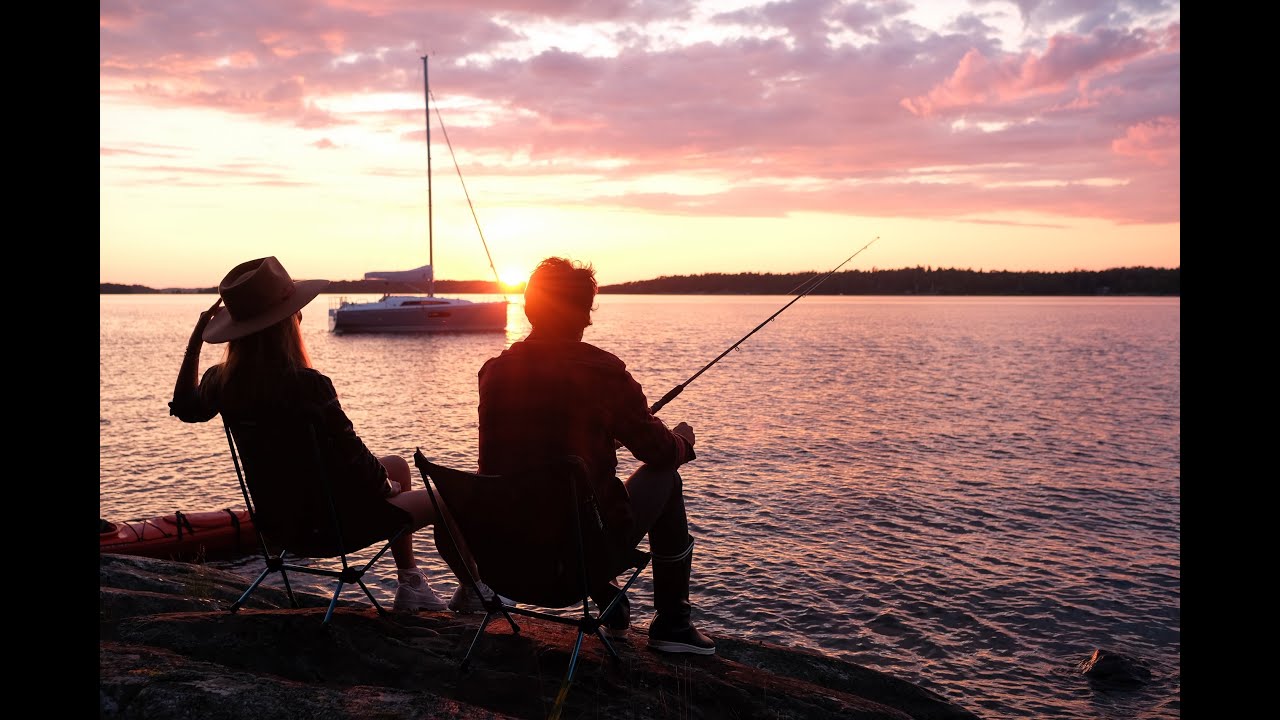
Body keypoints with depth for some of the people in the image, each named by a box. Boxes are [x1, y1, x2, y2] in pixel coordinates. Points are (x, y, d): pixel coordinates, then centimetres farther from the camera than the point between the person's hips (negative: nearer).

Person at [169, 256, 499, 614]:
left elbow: (185, 406, 16)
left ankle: (410, 586, 36)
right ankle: (472, 592, 33)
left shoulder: (223, 381, -7)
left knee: (397, 465, 28)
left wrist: (196, 337, 17)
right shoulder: (307, 385, -30)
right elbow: (353, 457, -23)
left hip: (276, 519, 8)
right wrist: (386, 485, -2)